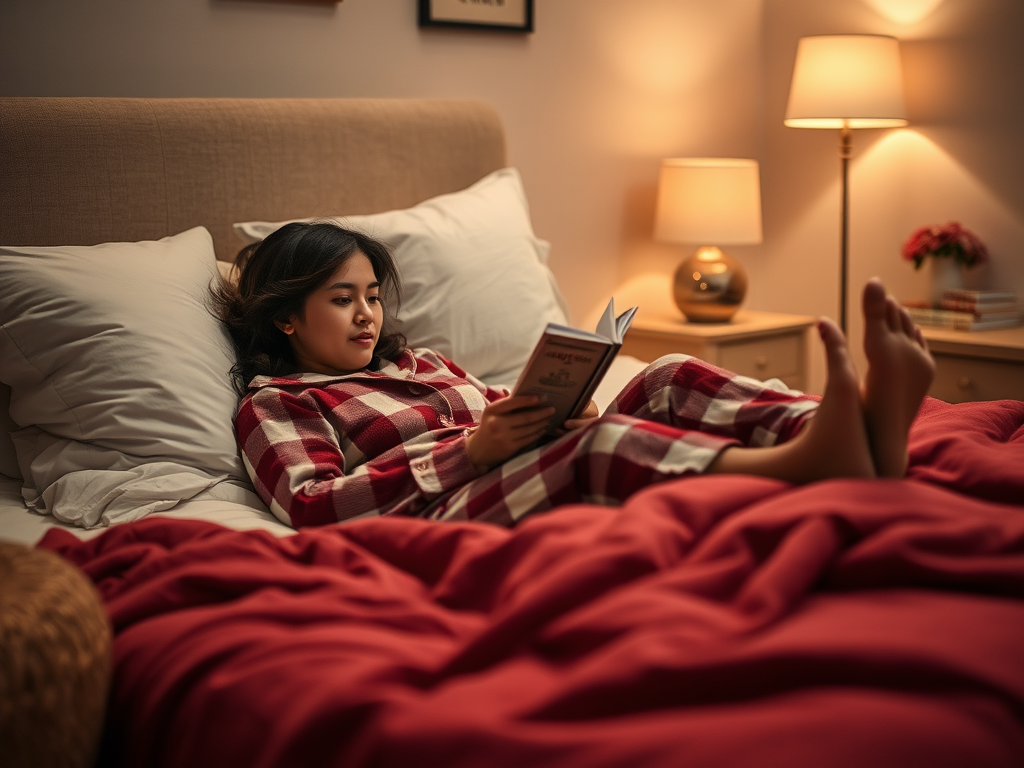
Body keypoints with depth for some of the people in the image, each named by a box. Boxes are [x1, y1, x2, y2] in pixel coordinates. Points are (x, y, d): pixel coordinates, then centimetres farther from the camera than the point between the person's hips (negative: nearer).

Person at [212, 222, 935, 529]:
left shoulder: (416, 362, 34)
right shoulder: (274, 404, 15)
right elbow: (311, 507, -4)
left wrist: (555, 412, 1)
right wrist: (470, 448, -12)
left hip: (542, 488, 7)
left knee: (668, 379, -17)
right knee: (597, 438, -34)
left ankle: (869, 433, -42)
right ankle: (806, 464, -58)